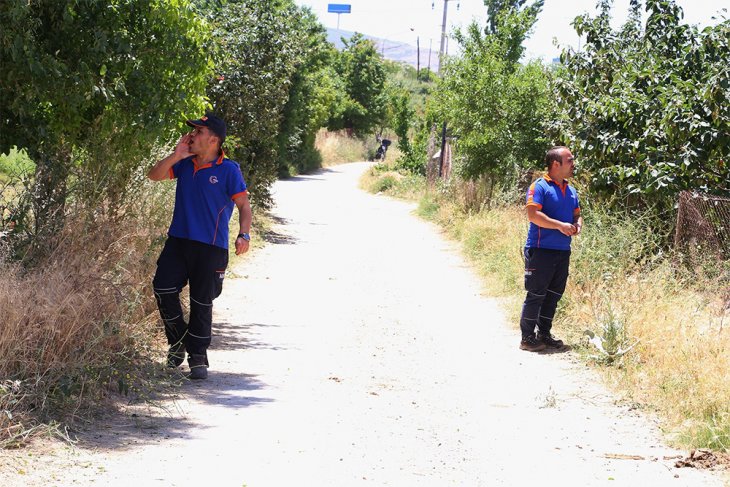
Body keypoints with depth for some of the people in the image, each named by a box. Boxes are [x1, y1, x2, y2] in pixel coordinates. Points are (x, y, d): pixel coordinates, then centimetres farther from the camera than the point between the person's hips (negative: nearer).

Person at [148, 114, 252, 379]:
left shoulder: (229, 170, -6)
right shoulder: (185, 164, 9)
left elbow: (244, 205, -5)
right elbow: (154, 175, 8)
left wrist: (243, 235, -19)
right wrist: (176, 155, -4)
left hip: (211, 247, -5)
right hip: (178, 240, 5)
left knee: (202, 303, 1)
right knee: (163, 288, -5)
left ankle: (198, 357, 13)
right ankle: (178, 341, 16)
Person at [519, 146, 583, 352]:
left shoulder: (571, 190, 15)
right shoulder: (540, 187, -10)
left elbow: (577, 214, 25)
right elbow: (533, 214, -20)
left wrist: (577, 225, 1)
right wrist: (560, 225, -22)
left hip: (563, 251, 8)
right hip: (541, 250, -8)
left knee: (554, 295, 12)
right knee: (536, 294, -5)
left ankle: (544, 334, 22)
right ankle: (527, 338, 2)